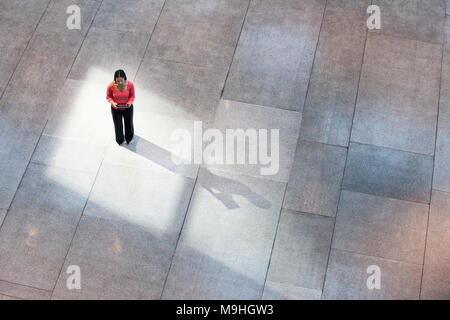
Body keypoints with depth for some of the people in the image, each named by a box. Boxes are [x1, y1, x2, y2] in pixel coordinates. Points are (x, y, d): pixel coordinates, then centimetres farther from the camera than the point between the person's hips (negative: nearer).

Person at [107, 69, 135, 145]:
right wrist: (112, 103, -28)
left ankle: (129, 139, 55)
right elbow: (108, 97, -10)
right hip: (116, 109, -1)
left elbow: (132, 96, -8)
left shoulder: (130, 84, -26)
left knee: (129, 124, 23)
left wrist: (130, 102, -27)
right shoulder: (111, 86, -28)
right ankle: (120, 141, 49)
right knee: (118, 125, 20)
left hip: (127, 108, 1)